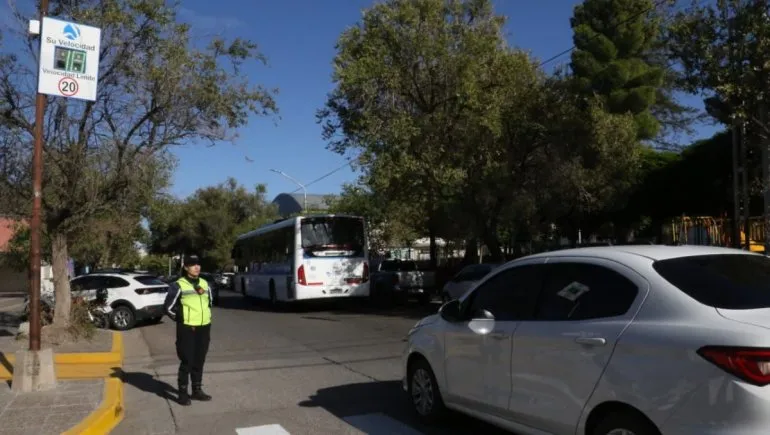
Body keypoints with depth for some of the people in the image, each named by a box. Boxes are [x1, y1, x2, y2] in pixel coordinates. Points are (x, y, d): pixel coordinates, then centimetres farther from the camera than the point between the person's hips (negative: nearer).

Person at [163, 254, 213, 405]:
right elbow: (168, 307, -6)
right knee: (186, 362, -1)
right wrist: (182, 320, -3)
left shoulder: (205, 284, 9)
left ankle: (197, 390, 24)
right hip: (187, 329, -5)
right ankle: (183, 393, 11)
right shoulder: (178, 285, -9)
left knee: (199, 361, 13)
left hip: (204, 328, 5)